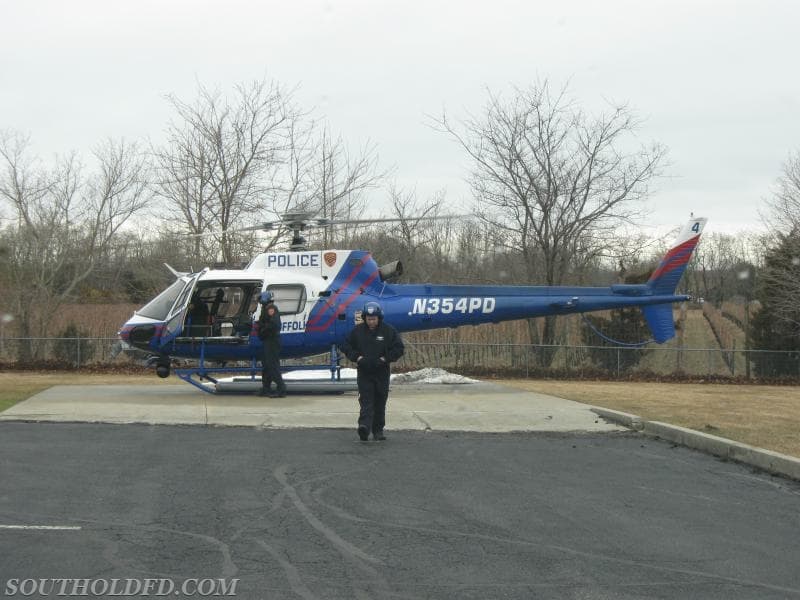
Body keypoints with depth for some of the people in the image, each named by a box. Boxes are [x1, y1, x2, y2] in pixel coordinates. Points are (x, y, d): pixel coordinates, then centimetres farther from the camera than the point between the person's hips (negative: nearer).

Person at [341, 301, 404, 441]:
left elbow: (399, 348, -1)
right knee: (366, 401, -13)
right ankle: (364, 426, -27)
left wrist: (385, 359, -12)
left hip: (382, 373, 1)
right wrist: (357, 357, -9)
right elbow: (346, 347, 7)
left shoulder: (389, 331, -2)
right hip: (364, 373, -1)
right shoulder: (357, 330, 0)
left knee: (380, 403, 8)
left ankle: (378, 430, 18)